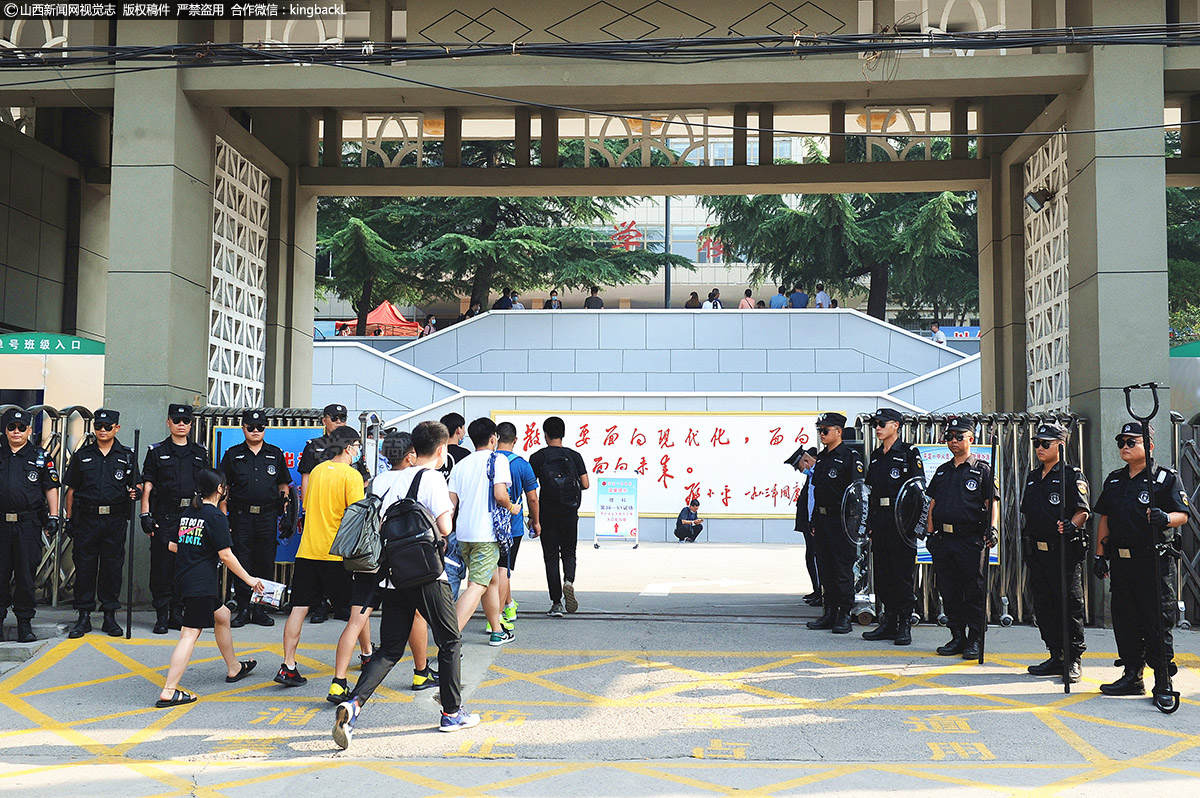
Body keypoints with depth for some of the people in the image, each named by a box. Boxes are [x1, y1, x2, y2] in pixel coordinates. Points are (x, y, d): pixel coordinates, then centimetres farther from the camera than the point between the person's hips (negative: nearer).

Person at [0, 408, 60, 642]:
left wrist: (53, 516, -2)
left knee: (26, 575, 1)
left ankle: (24, 622, 9)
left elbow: (51, 489, 6)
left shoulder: (41, 457, 6)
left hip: (29, 524, -2)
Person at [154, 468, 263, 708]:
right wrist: (249, 579, -4)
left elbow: (172, 546, 18)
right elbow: (226, 556, -14)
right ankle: (168, 692, -13)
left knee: (222, 615, 24)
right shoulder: (216, 517, -12)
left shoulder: (188, 513, 12)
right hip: (201, 583, -9)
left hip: (183, 578, 9)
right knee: (190, 634, -9)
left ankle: (233, 668, 38)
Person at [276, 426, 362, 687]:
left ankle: (288, 666, -5)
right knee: (357, 606, 13)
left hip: (308, 550, 5)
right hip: (337, 553, -5)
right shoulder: (351, 475, -9)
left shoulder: (317, 471, 11)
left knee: (299, 608, 1)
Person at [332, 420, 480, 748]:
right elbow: (444, 528, -15)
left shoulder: (393, 478, 10)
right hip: (426, 577, -6)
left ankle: (353, 705, -10)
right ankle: (452, 713, 19)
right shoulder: (432, 478, -8)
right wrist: (448, 512, 6)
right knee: (450, 641, 12)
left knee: (389, 650, 9)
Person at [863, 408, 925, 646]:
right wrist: (869, 523, 14)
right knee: (882, 572, 7)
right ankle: (888, 623, 15)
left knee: (902, 572, -4)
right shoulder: (875, 456, 16)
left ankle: (904, 626, 2)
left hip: (901, 519, -6)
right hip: (879, 519, 7)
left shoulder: (909, 452, -3)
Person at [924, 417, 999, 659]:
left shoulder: (982, 469, 4)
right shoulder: (942, 471, 18)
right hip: (943, 539, 5)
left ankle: (975, 639, 7)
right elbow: (933, 503, 20)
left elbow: (993, 503, -2)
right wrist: (930, 533, 12)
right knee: (949, 592, 8)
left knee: (974, 592, -1)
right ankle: (957, 637, 17)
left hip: (970, 539, -5)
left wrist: (992, 527, -17)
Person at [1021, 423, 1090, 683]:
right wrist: (1027, 550, 20)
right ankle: (1056, 657, 18)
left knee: (1070, 605, -3)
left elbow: (1083, 510, -12)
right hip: (1037, 552, 7)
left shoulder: (1072, 476, -3)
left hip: (1064, 552, -7)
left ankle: (1074, 659, 6)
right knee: (1043, 607, 9)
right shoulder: (1033, 478, 18)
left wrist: (1071, 526, -31)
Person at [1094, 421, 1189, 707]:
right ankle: (1132, 677, 20)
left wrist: (1165, 518, -30)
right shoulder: (1114, 480, 16)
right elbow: (1104, 519, 19)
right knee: (1124, 621, 10)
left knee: (1157, 624, -5)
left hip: (1153, 562, -6)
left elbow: (1182, 515, -8)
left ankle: (1163, 683, 2)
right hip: (1120, 562, 6)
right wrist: (1100, 554, 14)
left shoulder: (1166, 478, -2)